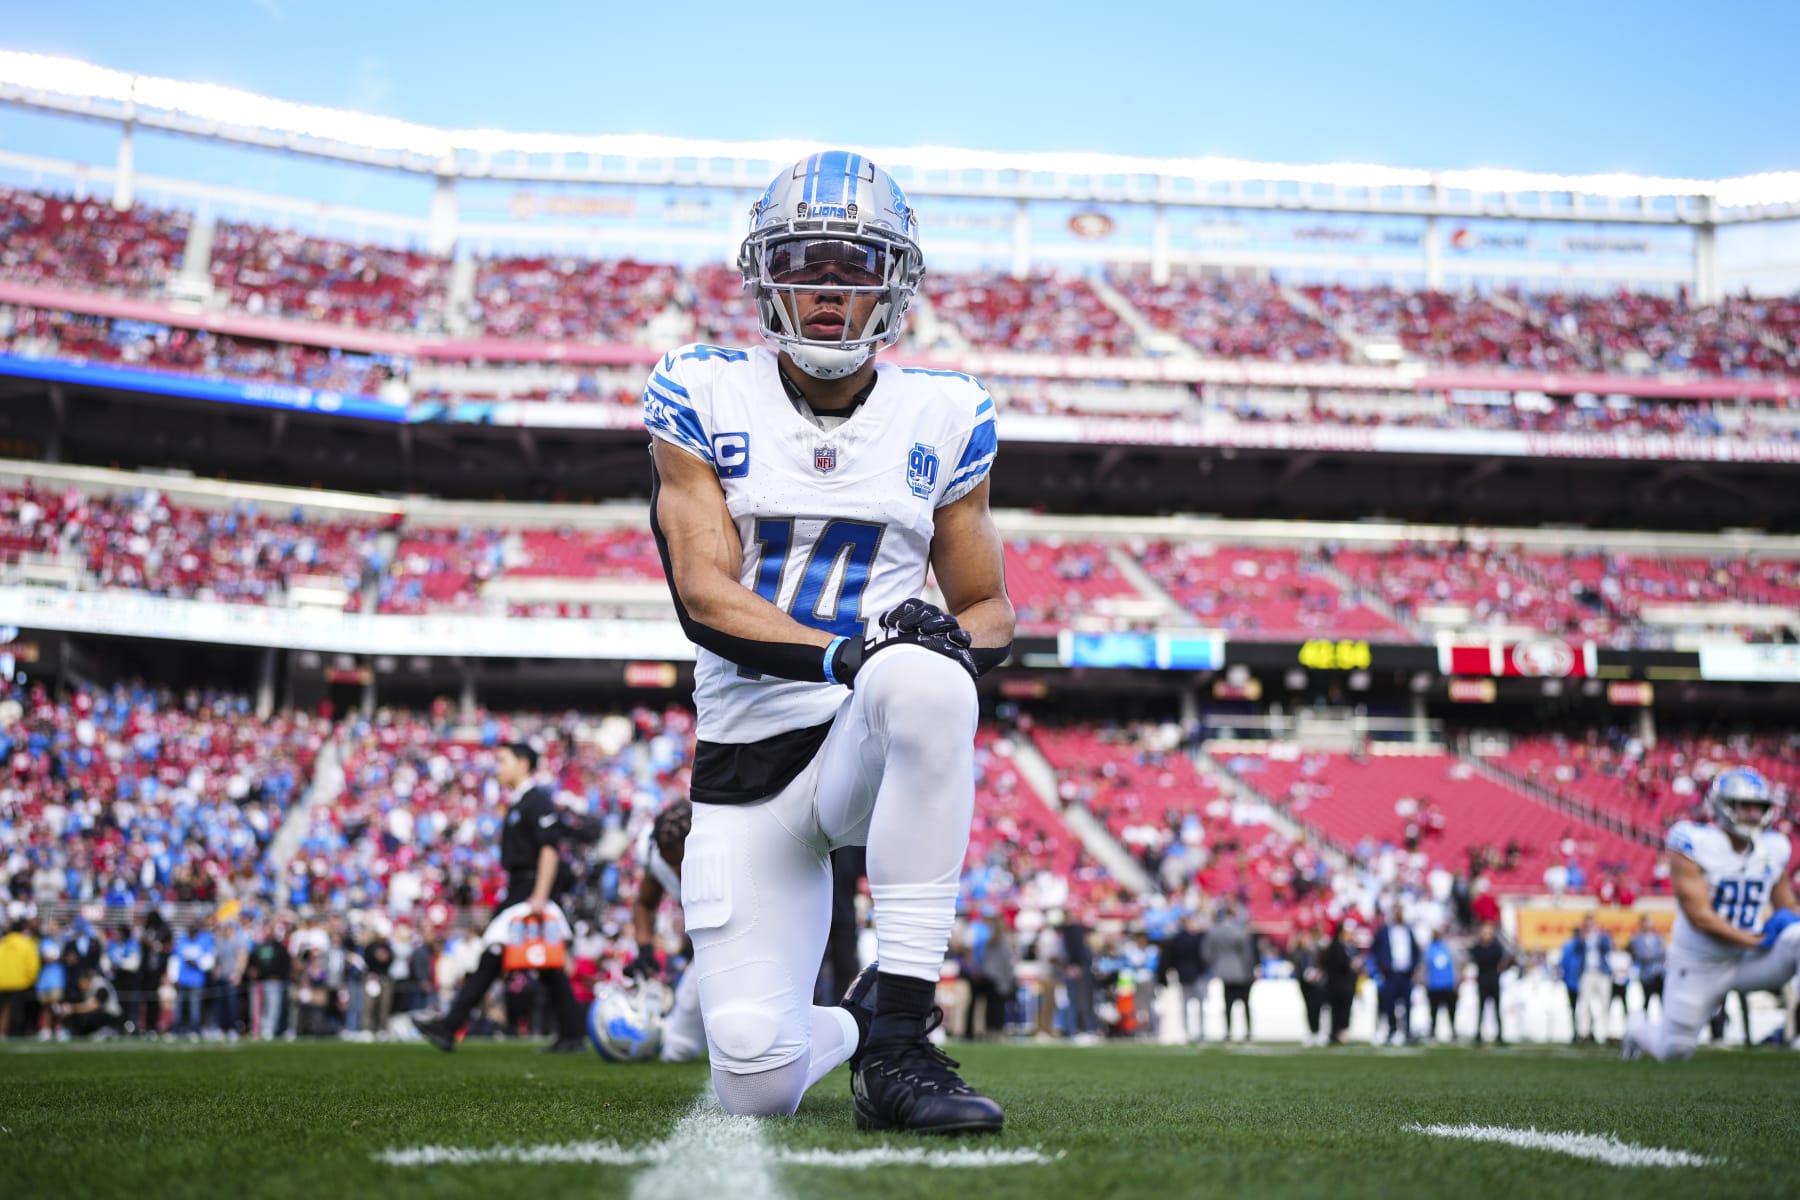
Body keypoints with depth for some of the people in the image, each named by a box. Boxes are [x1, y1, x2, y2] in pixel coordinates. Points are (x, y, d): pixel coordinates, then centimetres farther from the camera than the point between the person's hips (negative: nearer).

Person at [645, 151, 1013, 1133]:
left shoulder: (942, 417, 7)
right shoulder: (703, 399, 1)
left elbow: (988, 607, 11)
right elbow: (705, 598, -10)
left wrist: (958, 641, -15)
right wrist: (841, 653, -29)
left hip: (876, 749, 0)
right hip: (749, 765, 0)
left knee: (923, 679, -39)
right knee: (756, 1084, -15)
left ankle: (895, 1044, -31)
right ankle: (842, 1028, 27)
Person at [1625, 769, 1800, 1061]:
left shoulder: (1774, 849, -2)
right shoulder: (1693, 845, -18)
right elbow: (1700, 917, -22)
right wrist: (1755, 940, -24)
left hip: (1748, 961, 3)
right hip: (1698, 965, -3)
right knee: (1674, 1049, 6)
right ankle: (1639, 1028, 40)